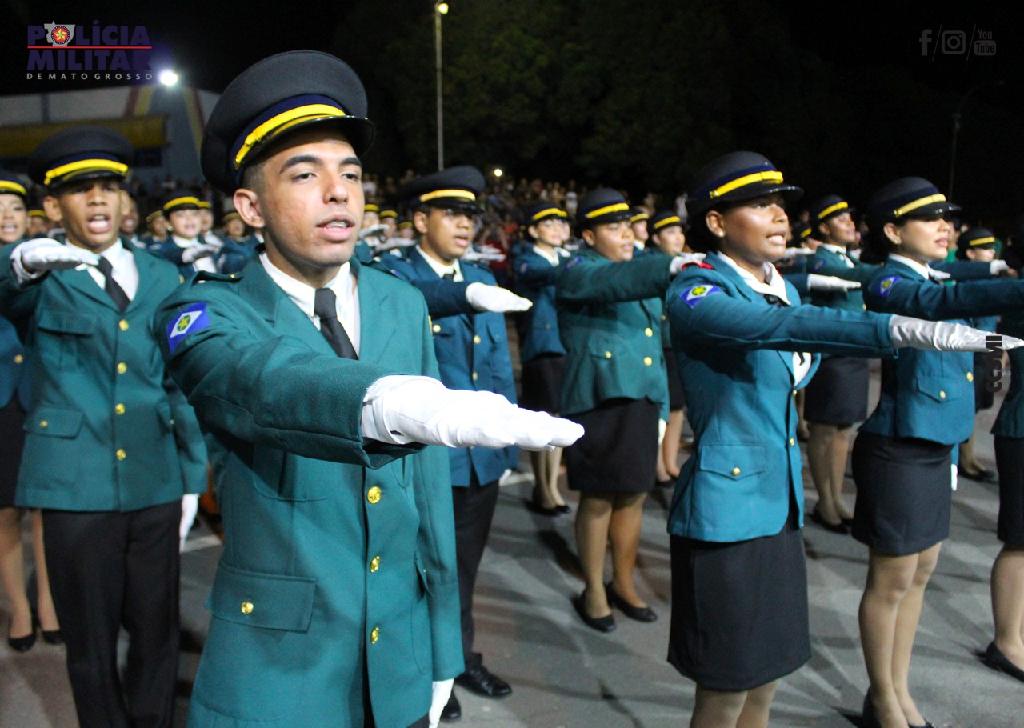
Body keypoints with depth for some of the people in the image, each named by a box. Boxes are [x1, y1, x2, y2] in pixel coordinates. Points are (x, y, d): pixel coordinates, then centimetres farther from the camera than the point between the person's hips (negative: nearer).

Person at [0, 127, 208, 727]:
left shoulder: (162, 279, 9)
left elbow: (182, 383, 10)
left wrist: (193, 475, 8)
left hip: (156, 482, 2)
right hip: (76, 485, -2)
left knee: (158, 632, 11)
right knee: (91, 642, 10)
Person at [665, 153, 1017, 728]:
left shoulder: (784, 288, 9)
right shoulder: (695, 294, -15)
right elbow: (783, 328, -36)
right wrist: (901, 329, -44)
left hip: (782, 506, 8)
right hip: (726, 511, -8)